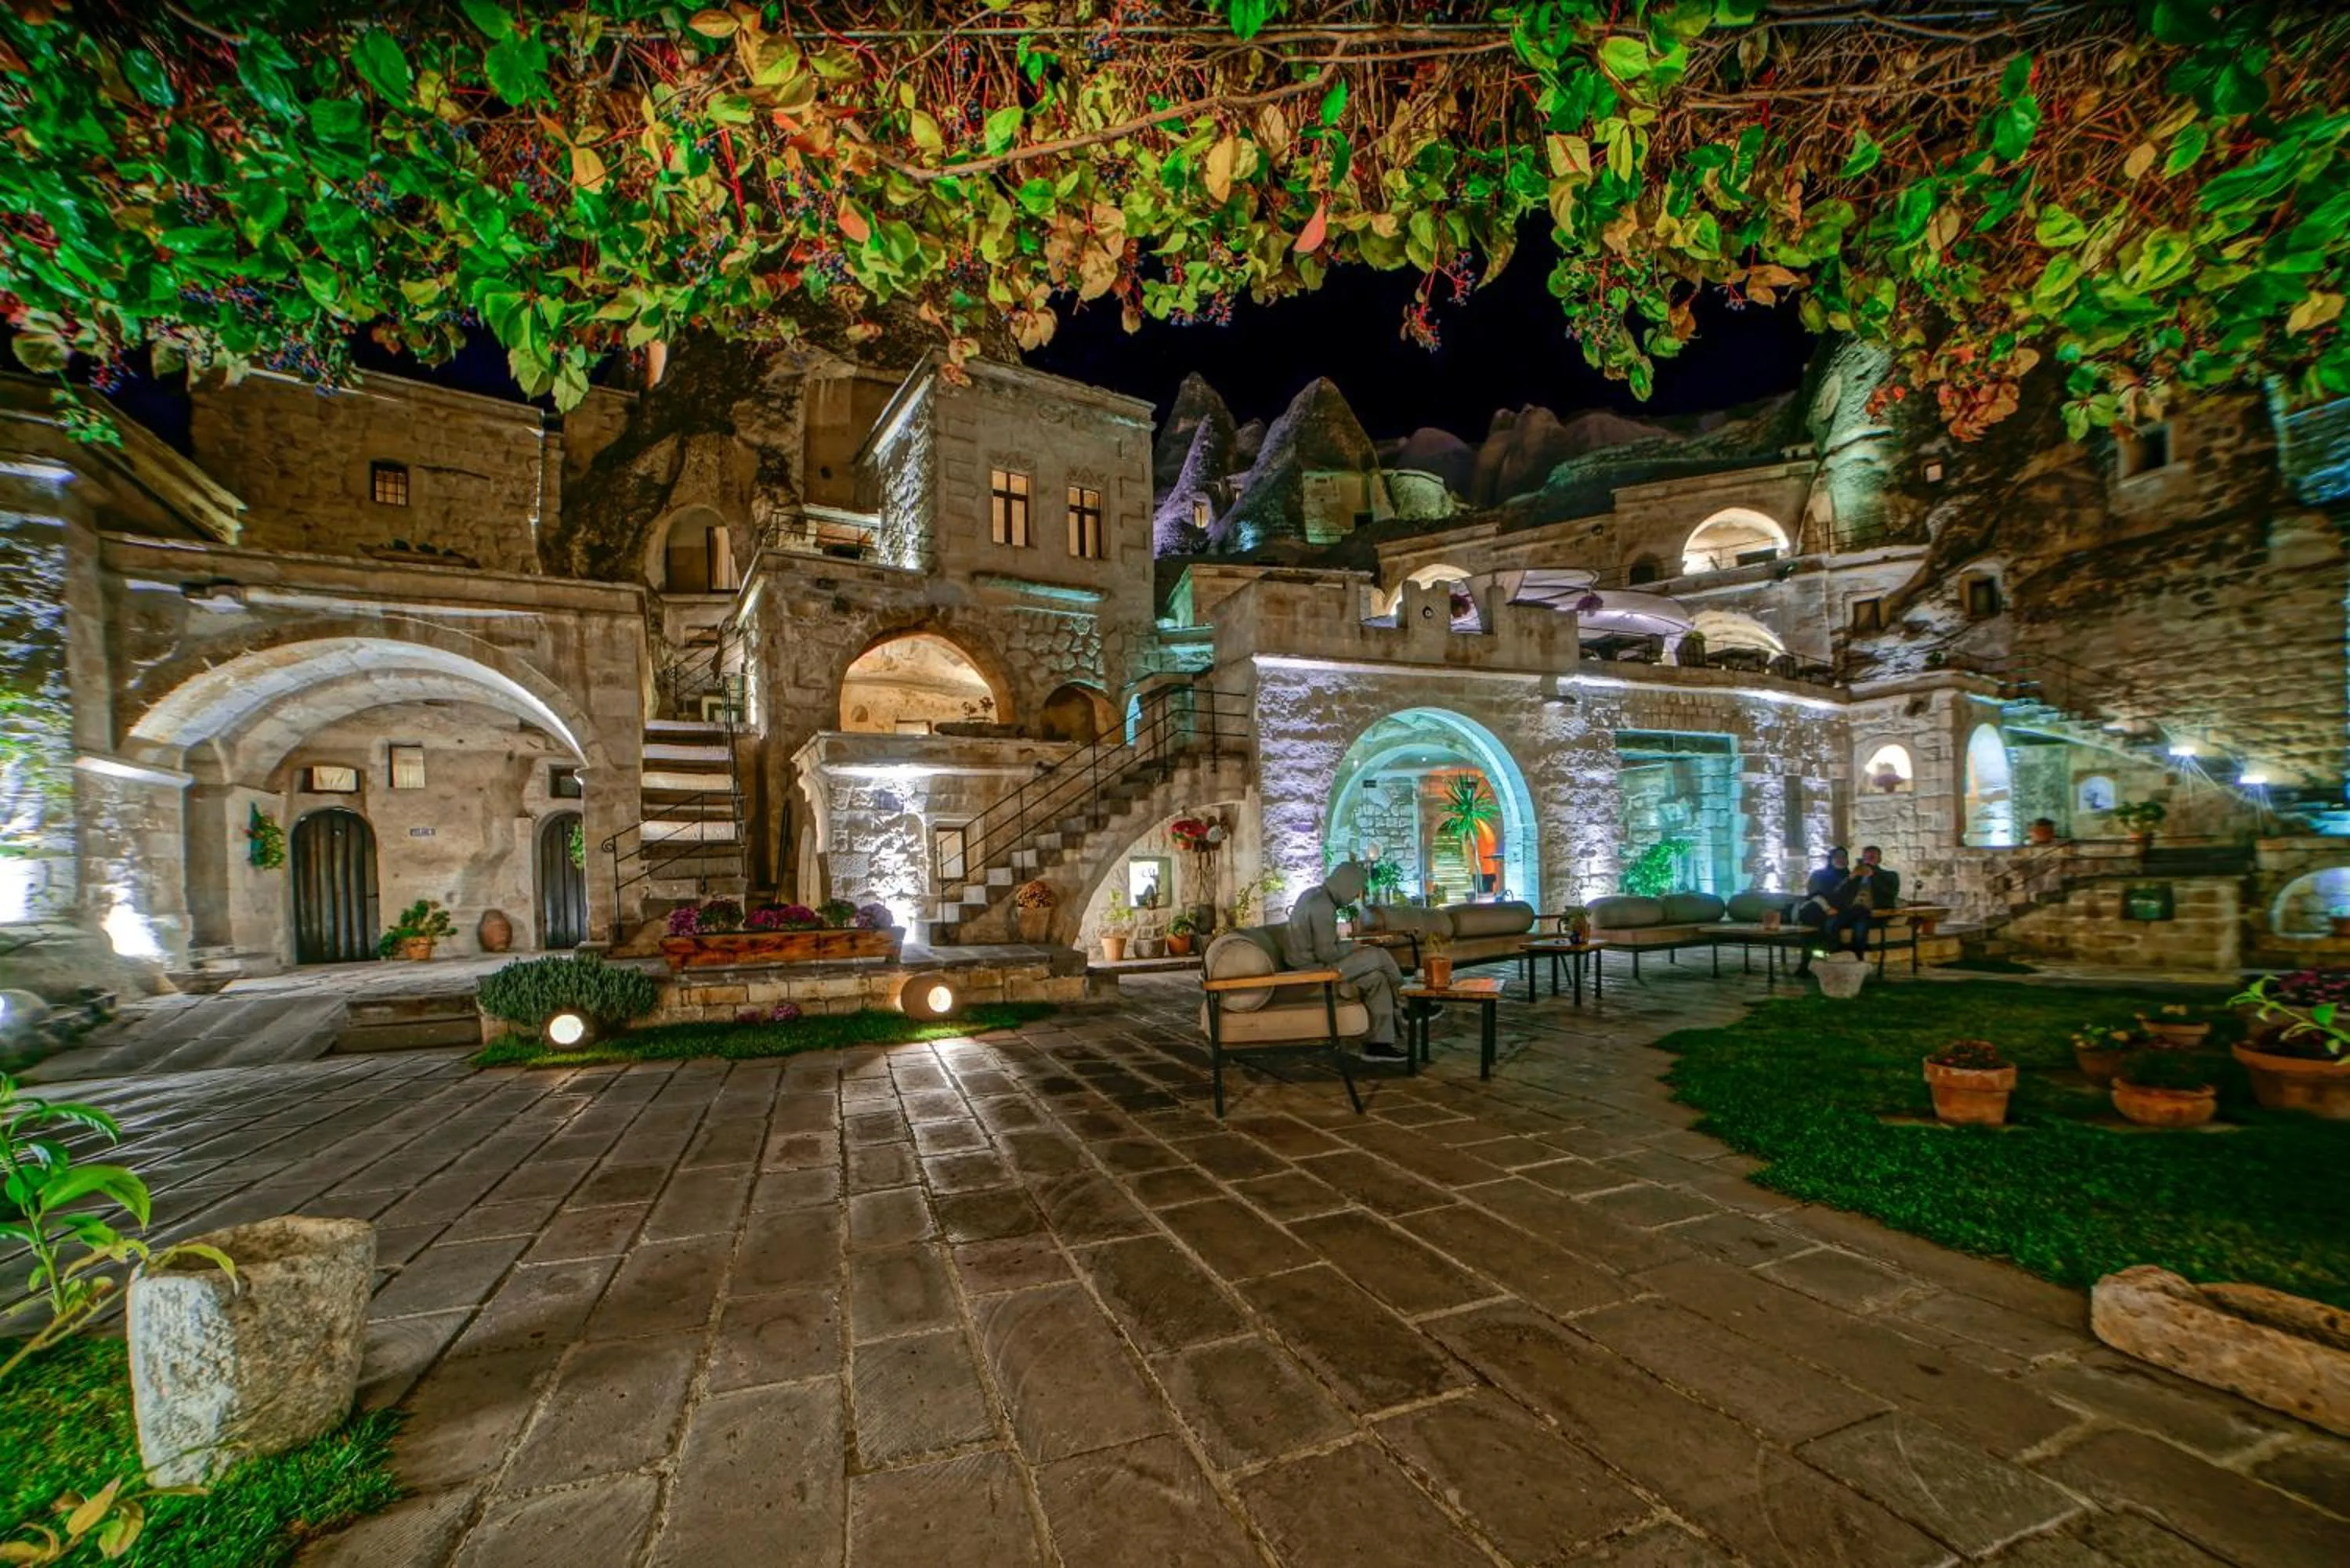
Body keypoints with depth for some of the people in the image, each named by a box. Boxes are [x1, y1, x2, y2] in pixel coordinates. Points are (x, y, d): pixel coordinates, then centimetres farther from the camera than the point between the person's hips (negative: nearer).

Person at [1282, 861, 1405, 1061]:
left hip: (1310, 965, 10)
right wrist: (1352, 946, -8)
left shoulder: (1314, 894, 10)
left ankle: (1379, 1043, 8)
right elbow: (1326, 953, -24)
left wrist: (1348, 947, 9)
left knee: (1377, 979, 6)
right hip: (1314, 970, -10)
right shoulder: (1323, 906, -22)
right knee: (1379, 956, -8)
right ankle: (1404, 1002, 12)